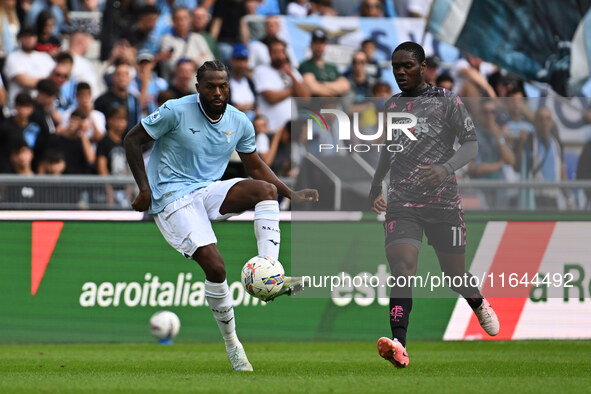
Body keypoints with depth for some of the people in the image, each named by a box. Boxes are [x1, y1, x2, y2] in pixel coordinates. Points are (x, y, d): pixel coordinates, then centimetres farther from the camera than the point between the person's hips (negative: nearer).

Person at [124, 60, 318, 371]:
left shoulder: (239, 123, 3)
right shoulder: (176, 112, -12)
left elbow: (255, 166, 16)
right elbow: (131, 140, -5)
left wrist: (291, 194, 4)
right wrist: (144, 188, -12)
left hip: (209, 191, 5)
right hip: (172, 198, -5)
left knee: (266, 189, -22)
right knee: (215, 267, -20)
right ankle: (231, 344, -4)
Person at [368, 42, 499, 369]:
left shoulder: (446, 101, 0)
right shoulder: (391, 105, 14)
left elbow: (471, 144, -5)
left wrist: (447, 168, -23)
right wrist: (375, 187, 32)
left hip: (443, 202, -2)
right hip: (401, 204, 2)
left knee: (454, 274, 10)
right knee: (402, 269, -20)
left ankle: (479, 306, 46)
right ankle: (399, 346, -32)